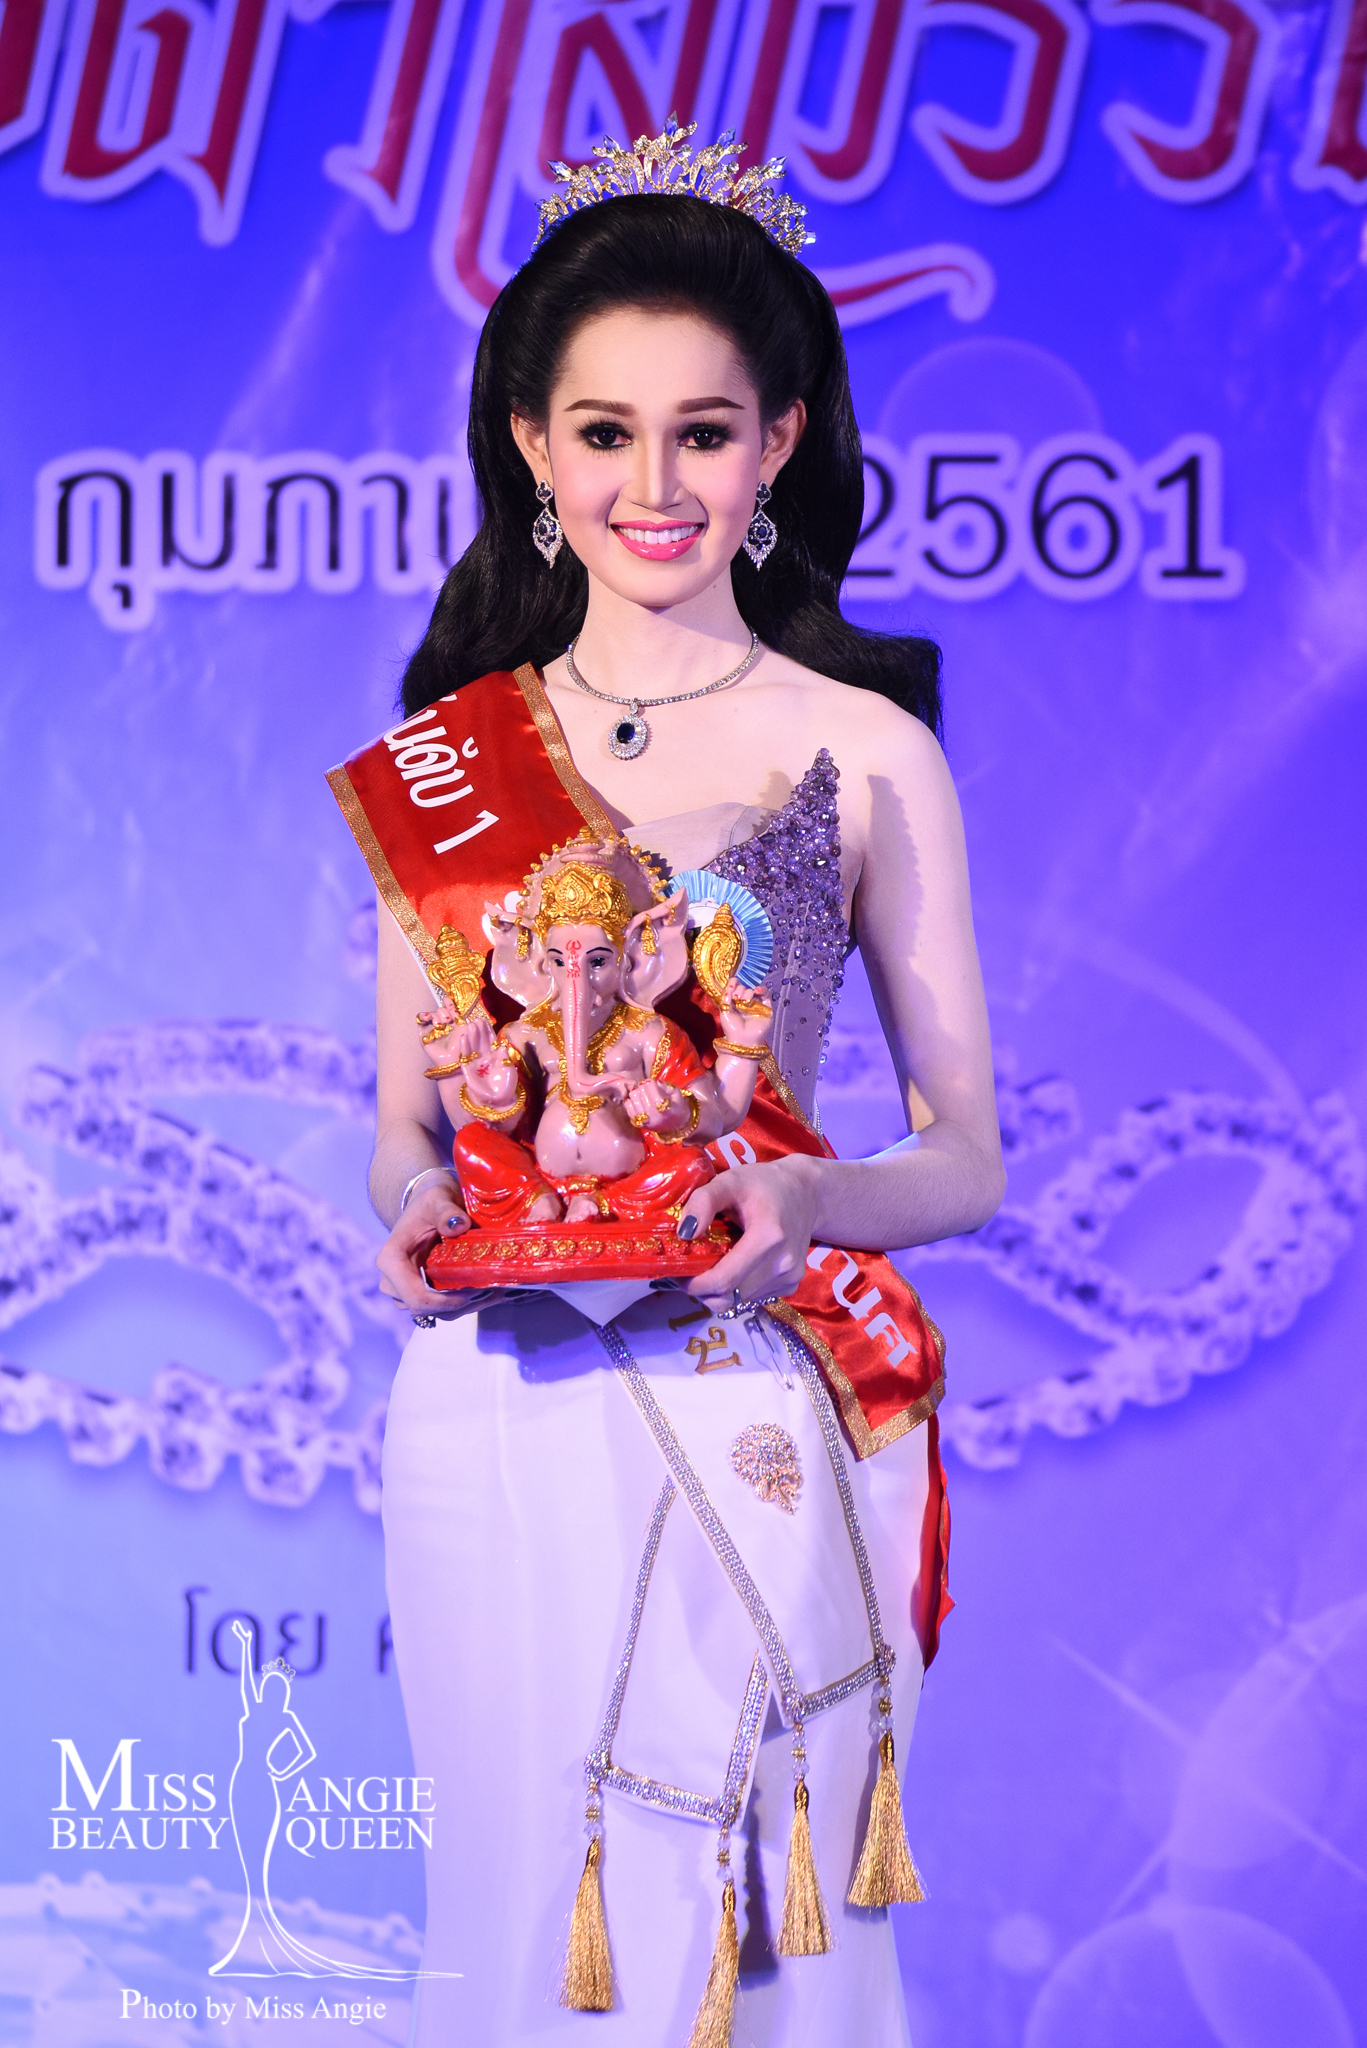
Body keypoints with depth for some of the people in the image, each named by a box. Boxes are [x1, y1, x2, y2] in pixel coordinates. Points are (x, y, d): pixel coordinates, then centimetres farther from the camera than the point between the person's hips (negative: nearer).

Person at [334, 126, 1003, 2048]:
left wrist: (807, 1196, -18)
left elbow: (966, 1156, 2)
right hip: (502, 1411, 2)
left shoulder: (867, 753, 1)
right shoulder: (440, 761, 8)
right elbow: (407, 1118, 12)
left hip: (768, 1430, -1)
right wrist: (418, 1209, -10)